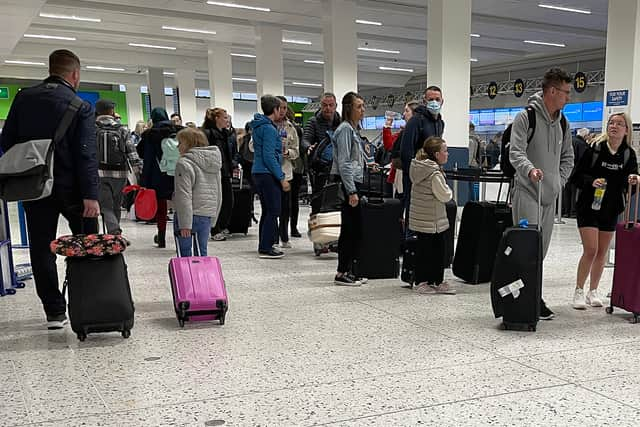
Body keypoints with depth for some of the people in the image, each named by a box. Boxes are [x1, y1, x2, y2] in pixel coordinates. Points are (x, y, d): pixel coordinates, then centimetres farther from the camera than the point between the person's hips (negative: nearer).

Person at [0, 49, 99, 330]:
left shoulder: (23, 98, 4)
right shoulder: (81, 107, -9)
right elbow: (86, 155, -16)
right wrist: (90, 195, -17)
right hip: (69, 188, -3)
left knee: (41, 249, 8)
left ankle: (54, 312, 11)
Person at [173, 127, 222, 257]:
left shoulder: (184, 163, -13)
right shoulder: (214, 162, 12)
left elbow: (184, 196, -19)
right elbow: (218, 192, 16)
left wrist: (185, 223, -19)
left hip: (190, 214, -7)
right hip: (208, 214, 7)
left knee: (186, 253, 2)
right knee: (202, 252, 12)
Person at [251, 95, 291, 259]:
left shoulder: (258, 126, 15)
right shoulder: (269, 128, -14)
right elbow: (269, 156, -19)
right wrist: (282, 178, -17)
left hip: (258, 173, 10)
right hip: (268, 174, -10)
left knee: (267, 211, 15)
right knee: (273, 211, -5)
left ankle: (264, 246, 20)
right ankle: (266, 248, -3)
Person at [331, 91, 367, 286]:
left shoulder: (354, 129, 18)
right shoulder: (345, 129, -12)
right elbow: (344, 163, -18)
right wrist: (351, 192, -21)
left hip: (354, 182, 10)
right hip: (347, 183, -10)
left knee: (354, 229, 10)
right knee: (350, 229, -7)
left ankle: (347, 271, 17)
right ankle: (341, 274, 0)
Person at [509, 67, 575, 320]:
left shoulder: (562, 123, 16)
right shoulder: (526, 117, -7)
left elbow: (568, 157, 23)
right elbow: (516, 152, -16)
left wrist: (560, 181, 8)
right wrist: (530, 169, -35)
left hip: (550, 195, 7)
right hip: (527, 192, -7)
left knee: (541, 249, 11)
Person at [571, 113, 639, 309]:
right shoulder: (595, 148, -8)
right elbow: (576, 176, -6)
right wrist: (591, 181, -24)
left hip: (611, 209, 4)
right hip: (589, 206, -4)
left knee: (602, 252, 11)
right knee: (590, 251, -10)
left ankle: (593, 291, 24)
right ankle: (579, 291, 4)